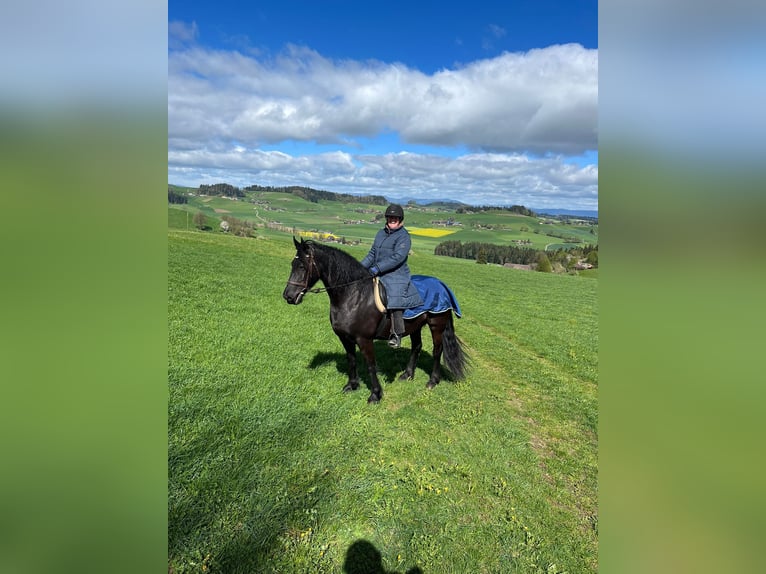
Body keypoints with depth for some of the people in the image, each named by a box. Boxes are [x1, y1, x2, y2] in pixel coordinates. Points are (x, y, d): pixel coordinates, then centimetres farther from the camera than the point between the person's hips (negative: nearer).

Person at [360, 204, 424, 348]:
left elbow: (397, 257, -20)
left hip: (396, 276, -8)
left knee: (394, 299, -29)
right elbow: (372, 254, 21)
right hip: (377, 275, 8)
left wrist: (377, 268, -25)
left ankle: (397, 334, -26)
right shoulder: (380, 233, 17)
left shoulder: (404, 236, -7)